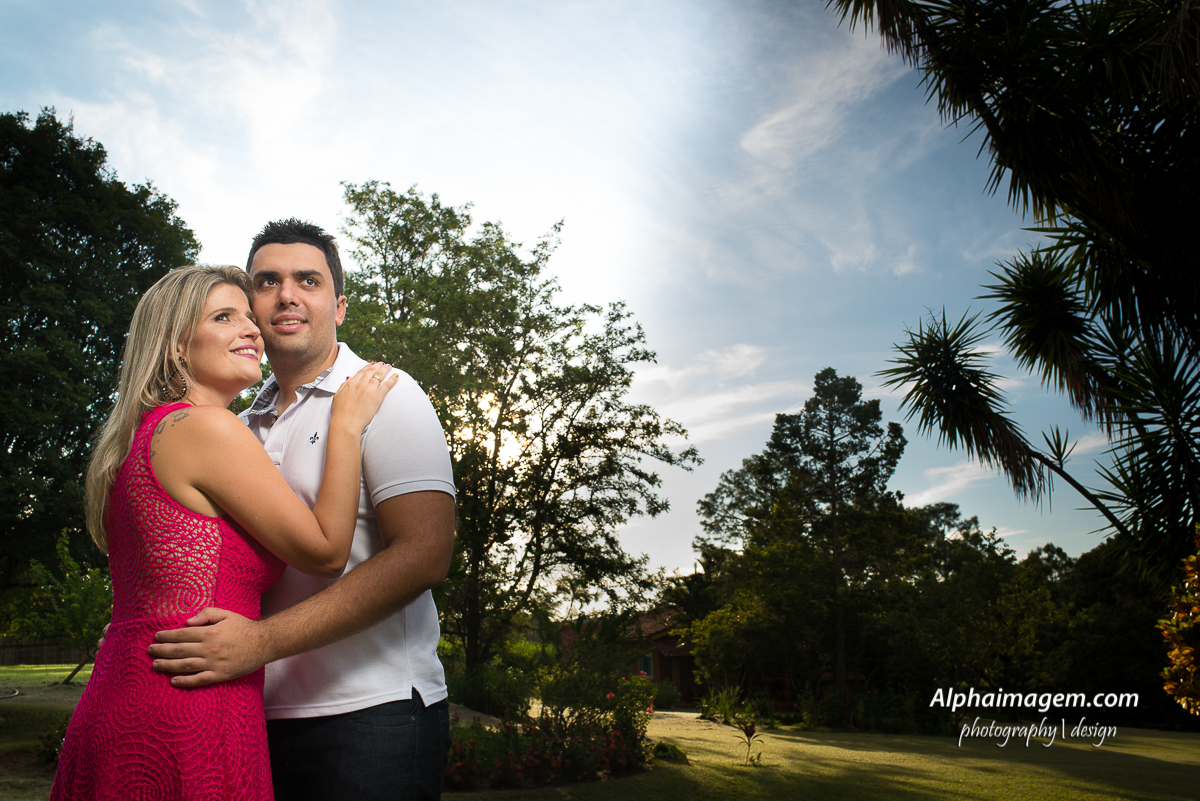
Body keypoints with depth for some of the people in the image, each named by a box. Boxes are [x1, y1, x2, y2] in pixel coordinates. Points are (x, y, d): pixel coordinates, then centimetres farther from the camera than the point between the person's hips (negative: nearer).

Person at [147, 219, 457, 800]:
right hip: (258, 719, 6)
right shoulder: (245, 426, 14)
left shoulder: (384, 396, -8)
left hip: (367, 715, -6)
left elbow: (424, 555, -20)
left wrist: (262, 641, -23)